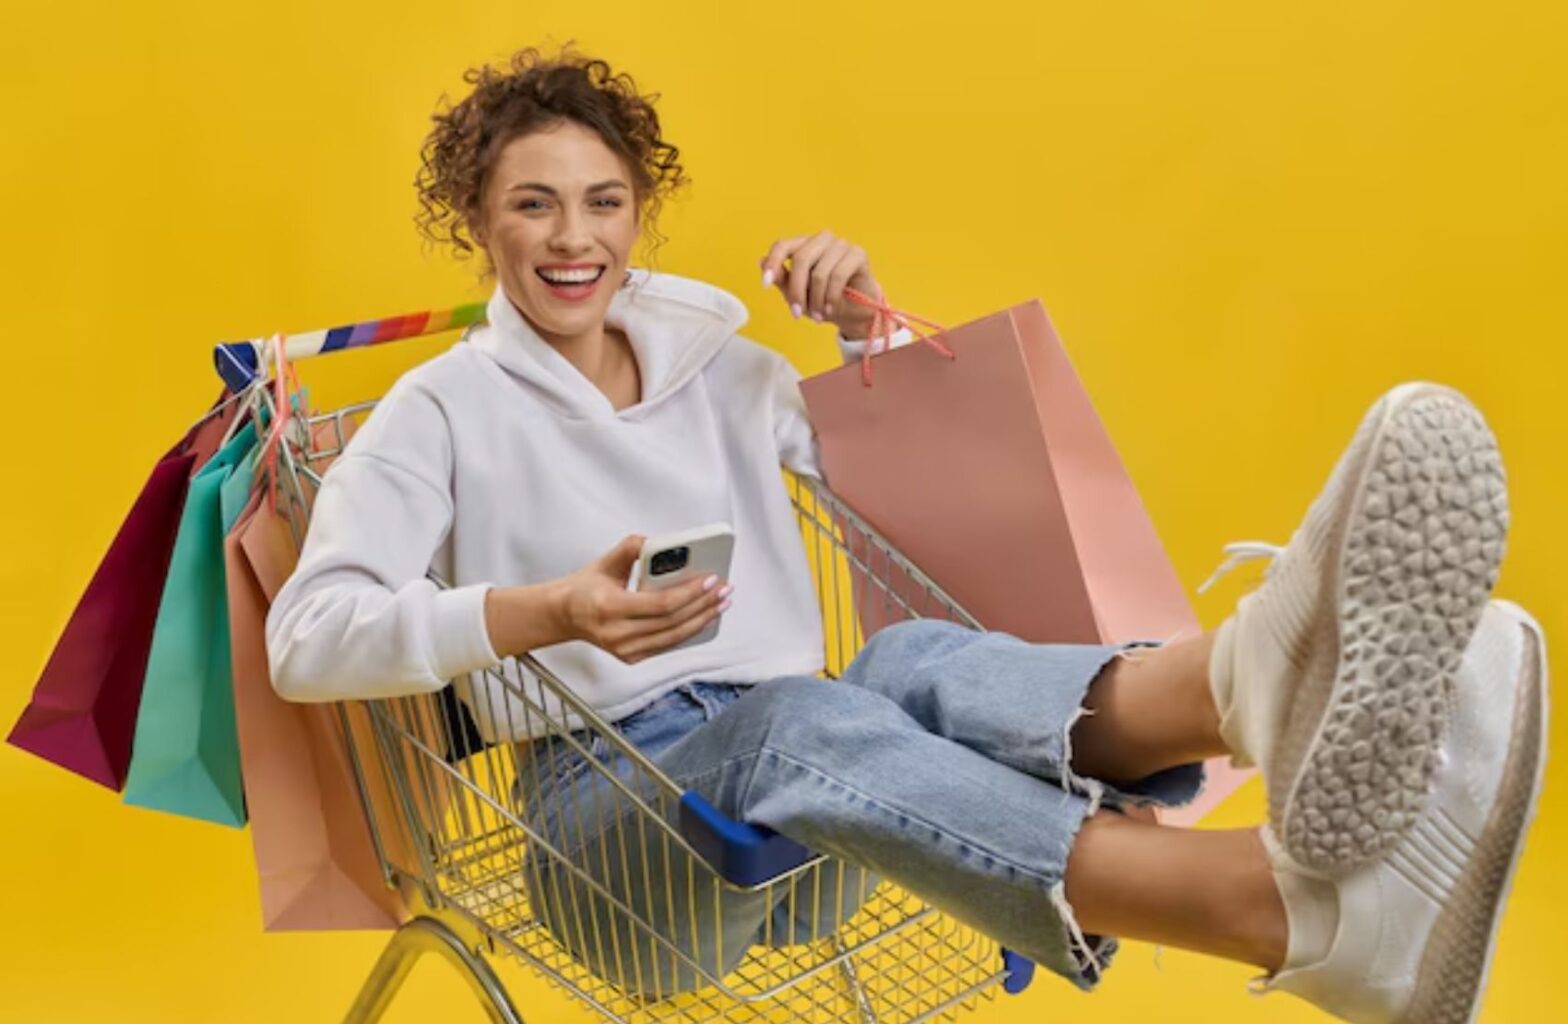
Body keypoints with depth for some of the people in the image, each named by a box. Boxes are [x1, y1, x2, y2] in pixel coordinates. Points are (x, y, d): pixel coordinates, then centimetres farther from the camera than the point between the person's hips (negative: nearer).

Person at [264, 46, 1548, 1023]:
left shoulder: (719, 368, 19)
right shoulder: (443, 409, 5)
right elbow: (305, 638, -8)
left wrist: (870, 328, 5)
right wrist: (541, 614, -24)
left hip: (793, 738, 4)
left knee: (915, 661, -32)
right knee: (806, 715, -38)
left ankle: (1257, 679, -67)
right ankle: (1308, 905, -65)